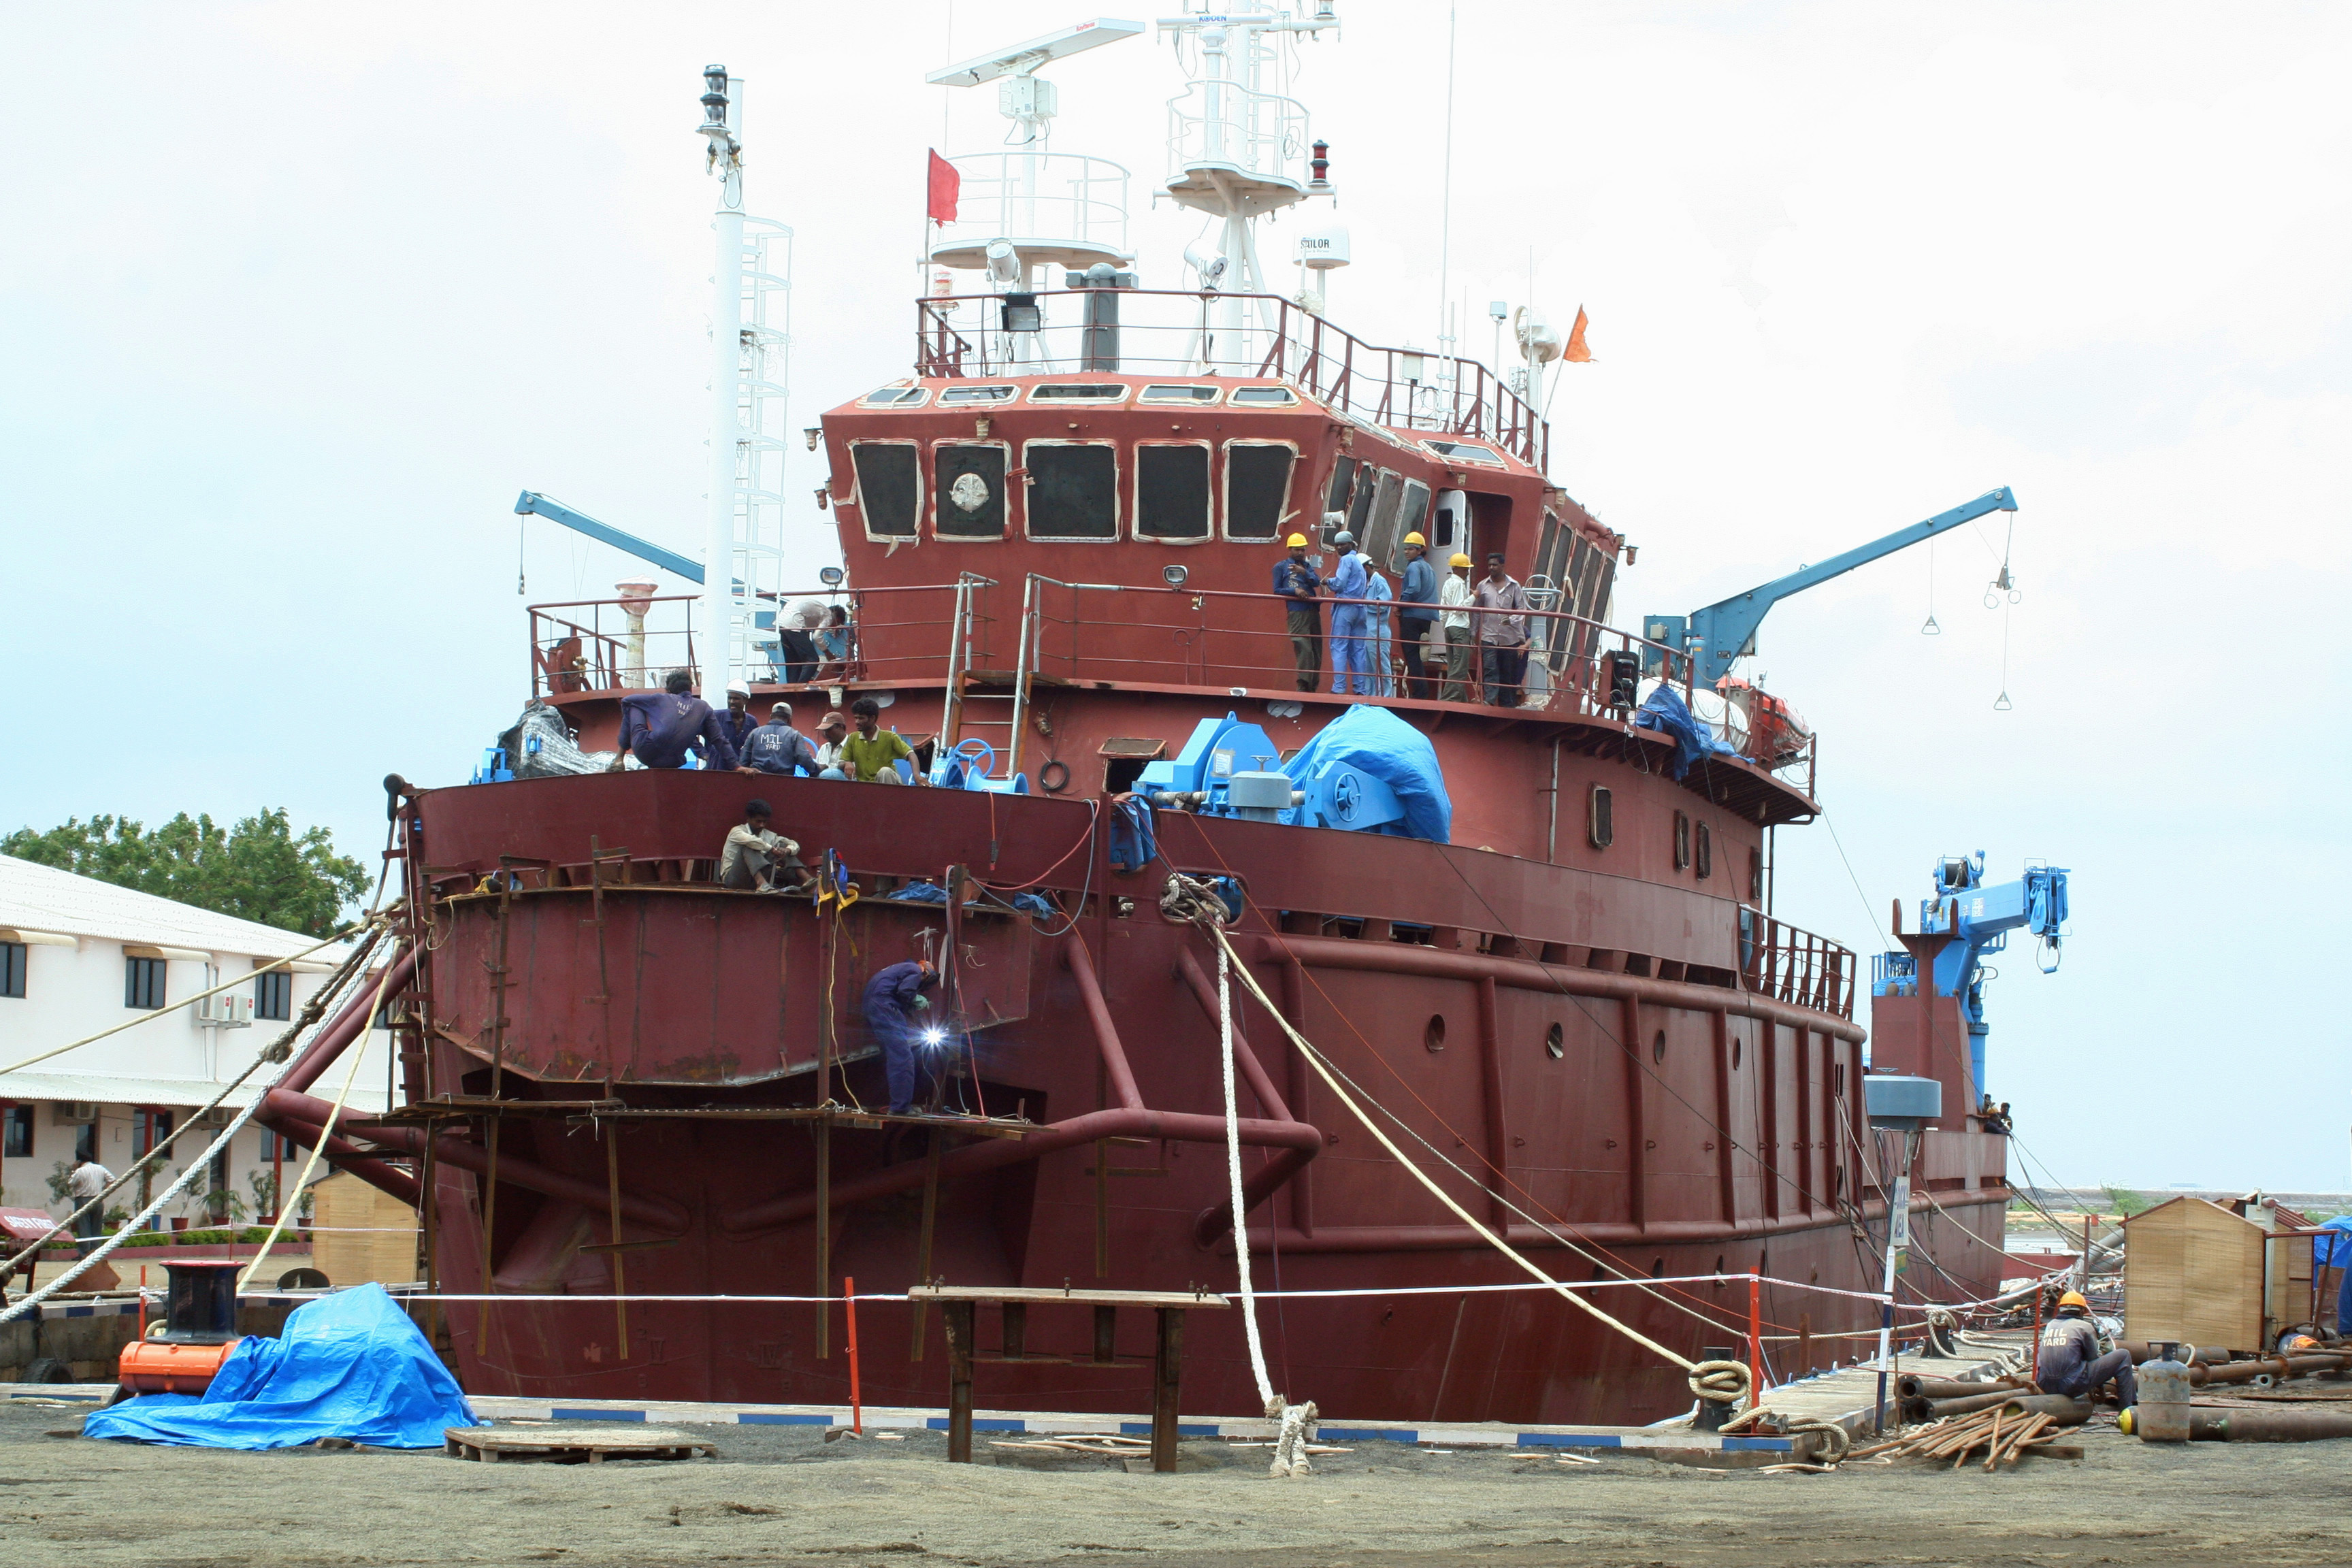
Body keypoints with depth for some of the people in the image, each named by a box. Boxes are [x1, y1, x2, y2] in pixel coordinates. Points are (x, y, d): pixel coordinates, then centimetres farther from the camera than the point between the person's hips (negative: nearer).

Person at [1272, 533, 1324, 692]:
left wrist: (1304, 572, -16)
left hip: (1313, 612, 6)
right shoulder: (1281, 567, 7)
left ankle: (1314, 686, 13)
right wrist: (1295, 591, -13)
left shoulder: (1308, 567, 20)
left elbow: (1316, 583, 2)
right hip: (1297, 612, -6)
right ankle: (1303, 686, -15)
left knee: (1317, 650, 6)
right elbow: (1277, 590, 1)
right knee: (1304, 650, -15)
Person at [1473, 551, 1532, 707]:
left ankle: (1507, 704, 13)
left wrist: (1512, 619, -15)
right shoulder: (1482, 586, 9)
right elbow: (1477, 611, 11)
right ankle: (1489, 701, -20)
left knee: (1508, 674, 7)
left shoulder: (1514, 586, 5)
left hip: (1509, 637, 0)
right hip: (1488, 637, 0)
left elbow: (1522, 609, 4)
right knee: (1490, 671, -13)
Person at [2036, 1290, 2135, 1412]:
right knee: (2123, 1356, 4)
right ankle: (2129, 1409, 8)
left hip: (2046, 1387, 6)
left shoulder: (2050, 1325, 17)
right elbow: (2092, 1358, 11)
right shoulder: (2084, 1326, 2)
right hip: (2072, 1385, -6)